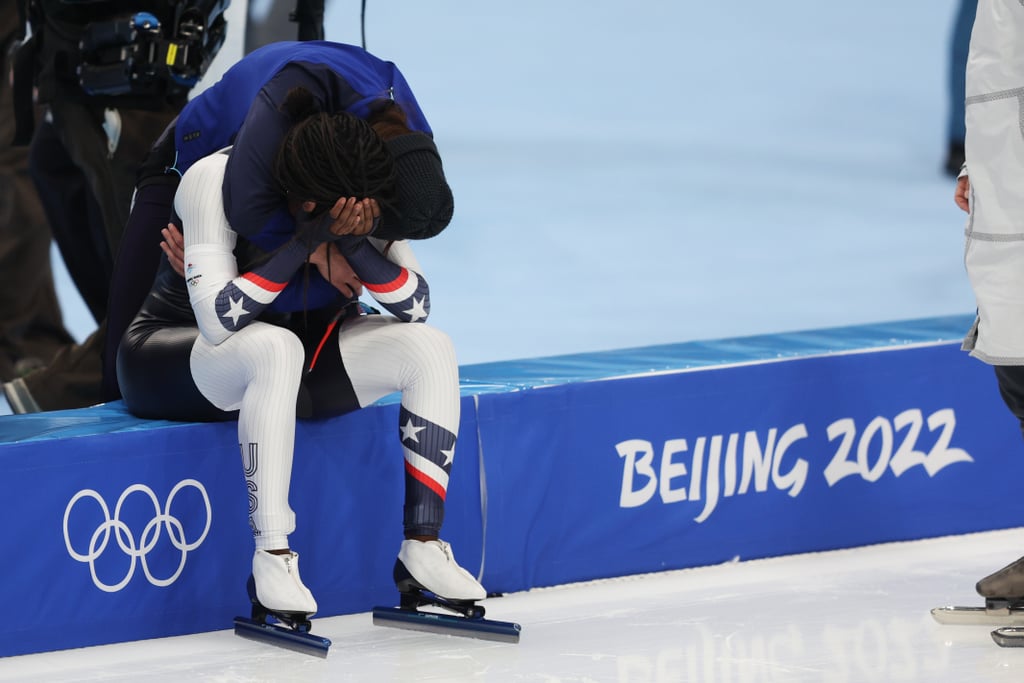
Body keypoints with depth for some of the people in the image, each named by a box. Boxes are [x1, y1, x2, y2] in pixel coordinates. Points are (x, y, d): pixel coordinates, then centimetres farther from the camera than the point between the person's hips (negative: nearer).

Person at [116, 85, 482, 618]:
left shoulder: (360, 194, -13)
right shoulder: (215, 181, -27)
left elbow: (416, 308, -14)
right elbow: (217, 320, -33)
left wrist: (354, 246, -32)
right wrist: (307, 243, -37)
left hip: (302, 341, 5)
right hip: (172, 358, -5)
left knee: (430, 346, -16)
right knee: (277, 348, -39)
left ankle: (422, 548, -16)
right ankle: (271, 559, -35)